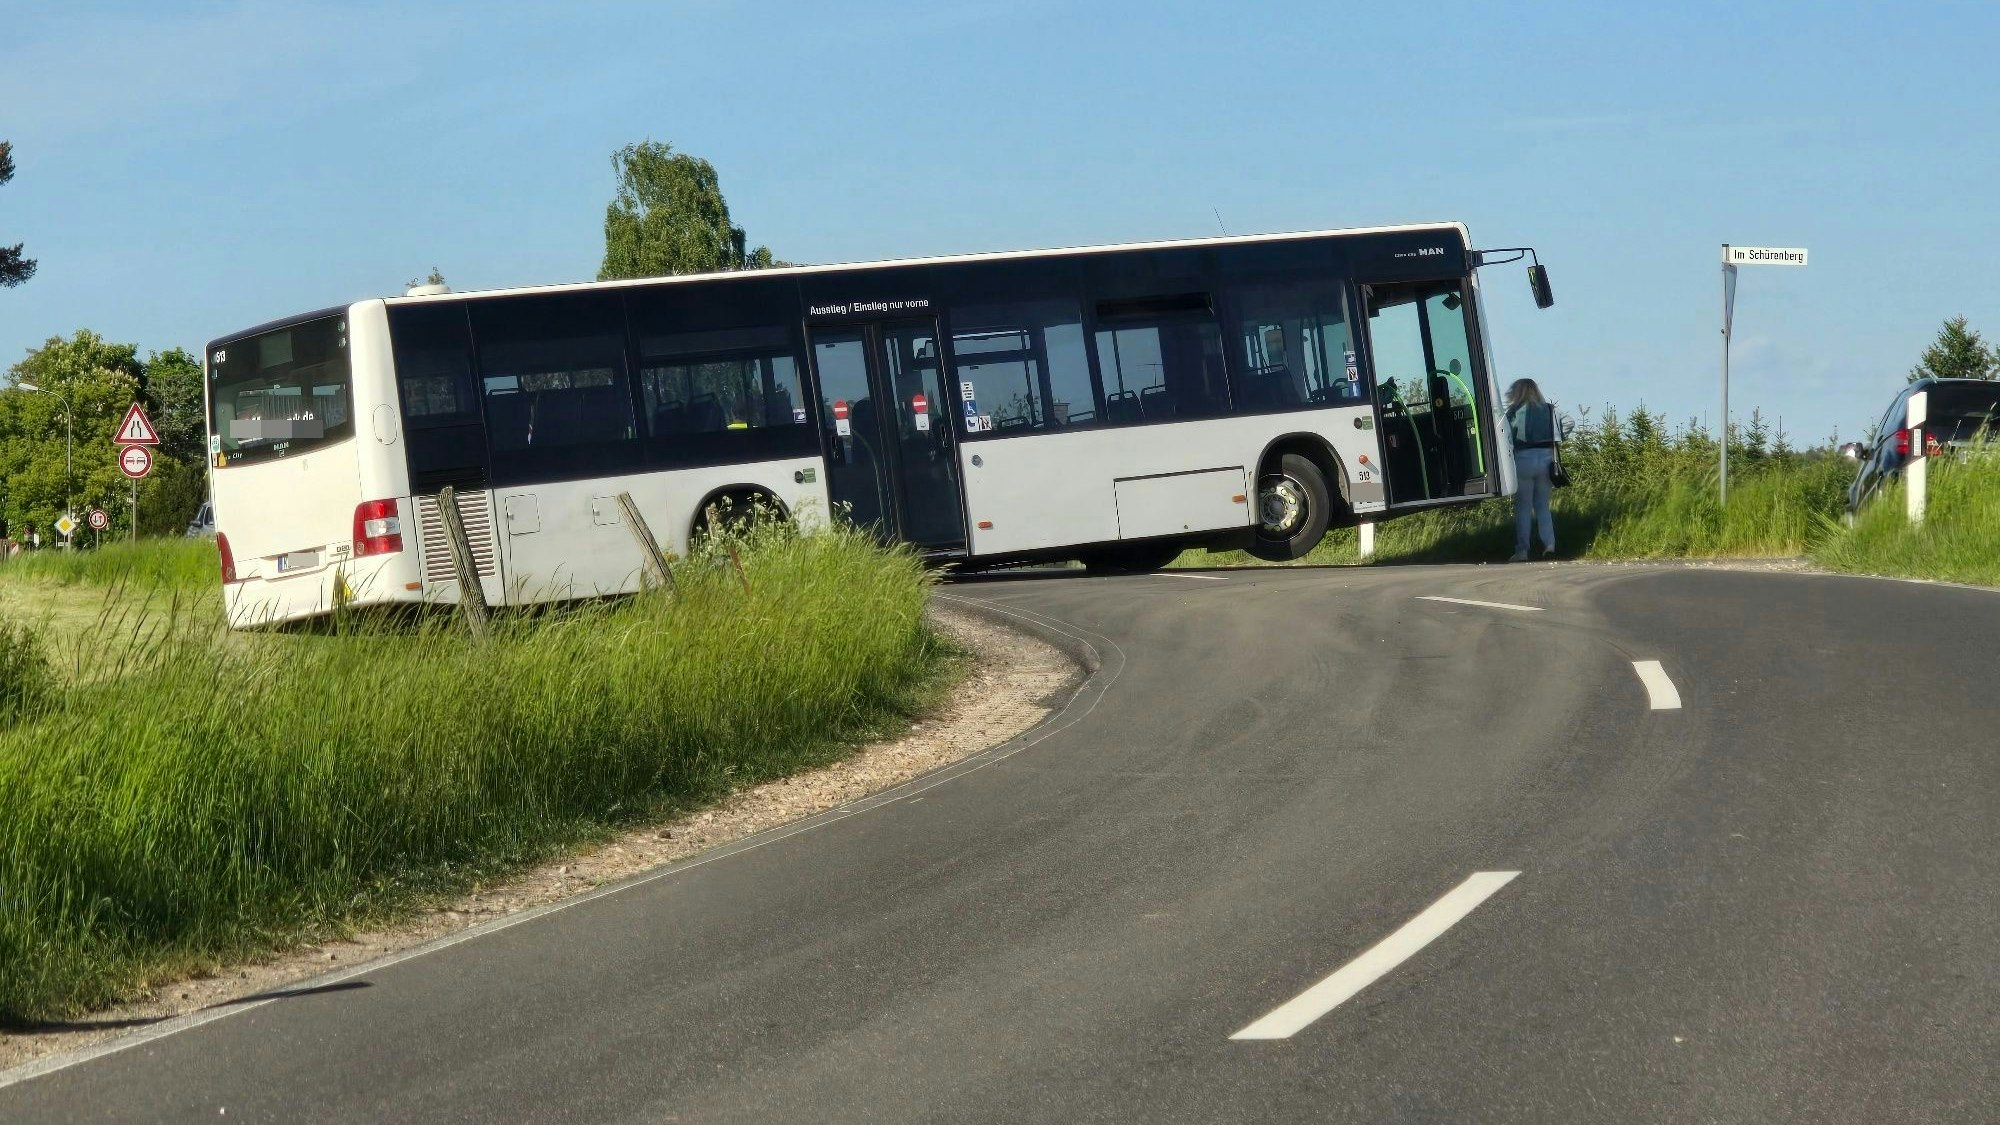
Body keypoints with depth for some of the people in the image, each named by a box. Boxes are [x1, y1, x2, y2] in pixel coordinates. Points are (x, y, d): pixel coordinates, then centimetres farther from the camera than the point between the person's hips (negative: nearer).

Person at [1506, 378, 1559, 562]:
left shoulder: (1515, 412, -3)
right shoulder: (1549, 410, 8)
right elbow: (1557, 438, 8)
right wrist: (1554, 461, 14)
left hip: (1523, 458, -3)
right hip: (1546, 457, 3)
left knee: (1523, 507, 2)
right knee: (1542, 505, 13)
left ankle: (1522, 550, -1)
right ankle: (1549, 543, -2)